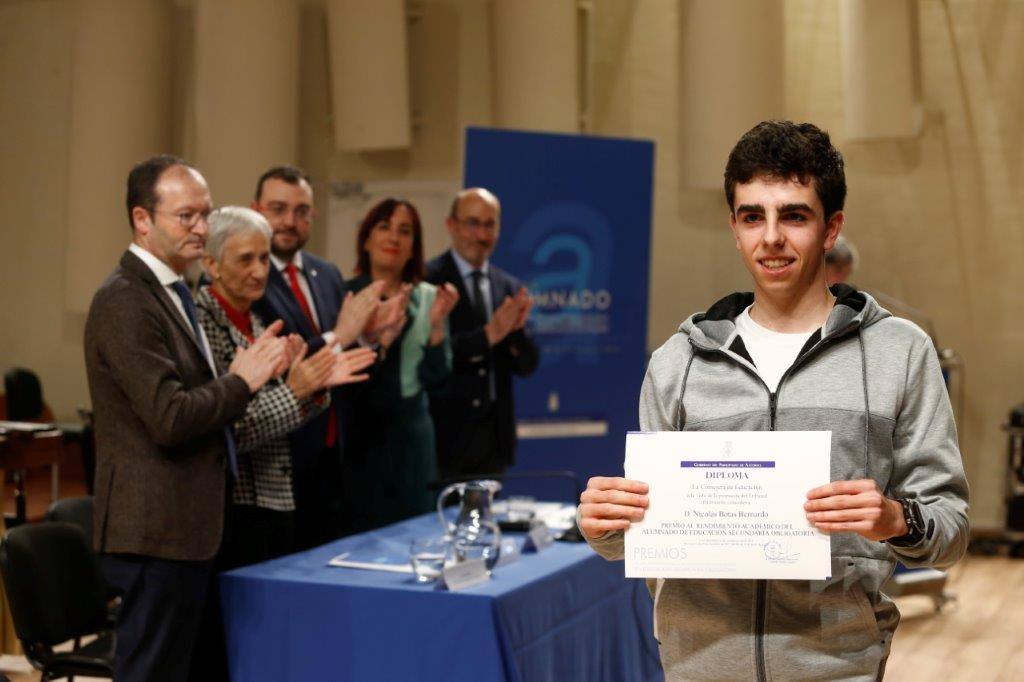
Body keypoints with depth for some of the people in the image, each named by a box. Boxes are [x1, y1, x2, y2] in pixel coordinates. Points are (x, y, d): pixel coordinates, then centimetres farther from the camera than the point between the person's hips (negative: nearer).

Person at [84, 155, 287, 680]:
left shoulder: (170, 292, 15)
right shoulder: (124, 301, -17)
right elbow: (169, 417, -23)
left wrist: (253, 370, 5)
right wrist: (242, 381, -12)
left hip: (186, 524, 10)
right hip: (156, 531, -10)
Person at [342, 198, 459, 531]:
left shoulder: (428, 297, 4)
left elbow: (434, 376, 0)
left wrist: (436, 323, -14)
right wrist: (381, 338, -25)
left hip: (411, 432, 3)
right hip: (358, 433, -3)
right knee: (357, 536, 2)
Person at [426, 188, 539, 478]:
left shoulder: (510, 288, 10)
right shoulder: (426, 281, -6)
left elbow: (527, 366, 8)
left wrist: (517, 329, -12)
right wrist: (487, 335, -22)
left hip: (494, 433, 5)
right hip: (445, 431, -5)